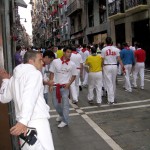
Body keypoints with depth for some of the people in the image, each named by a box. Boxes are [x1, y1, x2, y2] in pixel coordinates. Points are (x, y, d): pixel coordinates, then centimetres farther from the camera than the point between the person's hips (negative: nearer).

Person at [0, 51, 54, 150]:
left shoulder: (15, 77, 19)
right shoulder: (35, 73, -5)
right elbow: (29, 98, -20)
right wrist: (23, 121, -28)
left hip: (26, 124, 8)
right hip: (37, 122, -8)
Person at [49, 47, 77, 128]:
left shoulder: (72, 64, -3)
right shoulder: (55, 61, -3)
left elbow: (74, 75, 6)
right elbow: (52, 73, 3)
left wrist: (69, 83, -9)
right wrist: (51, 84, -2)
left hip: (65, 87, -2)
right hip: (55, 86, 2)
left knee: (65, 104, 3)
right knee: (56, 103, 13)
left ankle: (65, 121, 19)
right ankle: (62, 115, 41)